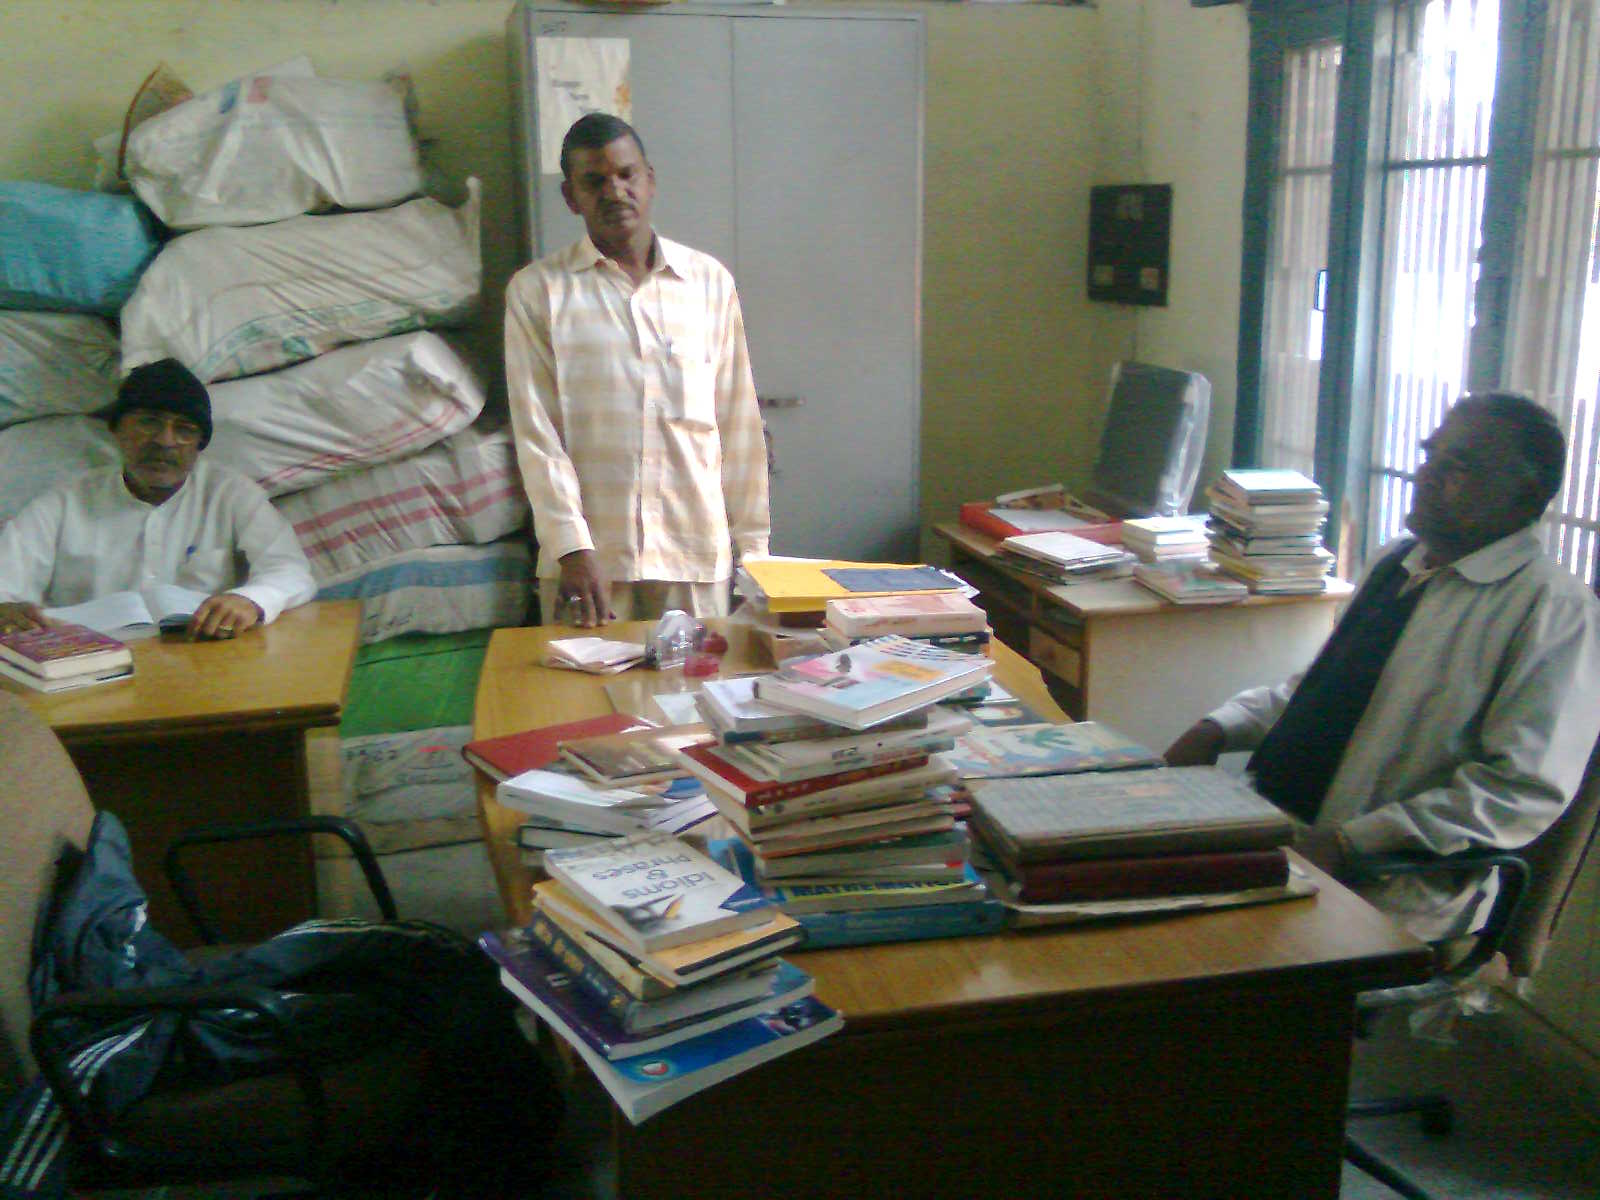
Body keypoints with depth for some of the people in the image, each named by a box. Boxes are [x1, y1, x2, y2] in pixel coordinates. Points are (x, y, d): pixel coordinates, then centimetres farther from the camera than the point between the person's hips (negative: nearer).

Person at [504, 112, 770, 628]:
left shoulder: (709, 280, 8)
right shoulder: (536, 290, 2)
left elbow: (738, 420, 9)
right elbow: (536, 431, -4)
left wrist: (752, 542, 7)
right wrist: (572, 548, -14)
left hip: (696, 553, 2)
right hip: (588, 556, -1)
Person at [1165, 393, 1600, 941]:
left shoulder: (1554, 607, -10)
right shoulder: (1398, 562, 14)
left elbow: (1526, 790, -16)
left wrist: (1349, 842, -22)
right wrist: (1217, 729, 5)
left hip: (1387, 889, -7)